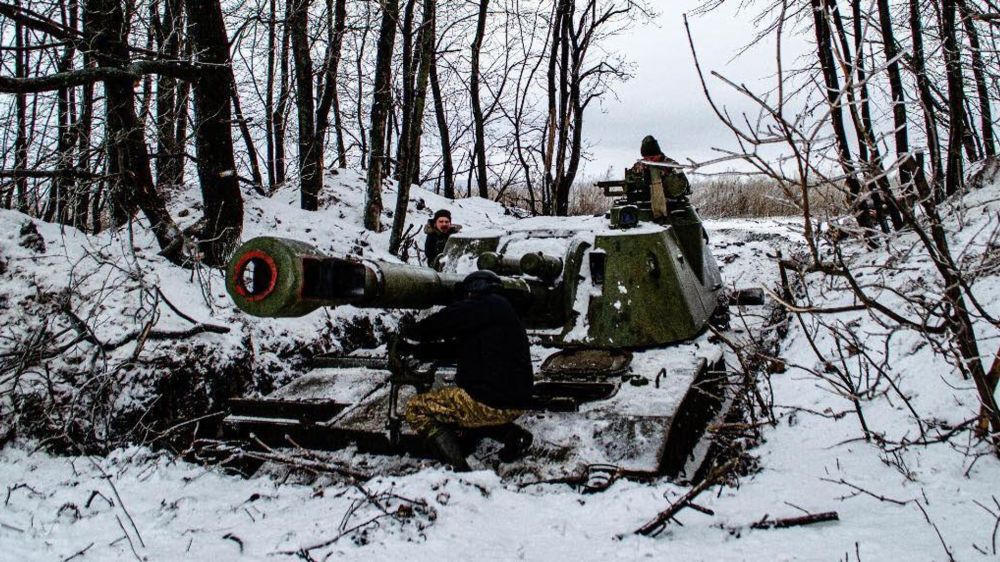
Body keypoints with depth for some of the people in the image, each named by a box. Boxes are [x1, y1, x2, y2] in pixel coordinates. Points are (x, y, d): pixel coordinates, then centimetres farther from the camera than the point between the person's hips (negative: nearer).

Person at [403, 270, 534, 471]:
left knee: (415, 409, 3)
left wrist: (410, 332, 11)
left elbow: (437, 325, -9)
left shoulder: (482, 306, -7)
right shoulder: (504, 309, 21)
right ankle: (512, 433, 12)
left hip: (490, 403, -9)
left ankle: (459, 469, -12)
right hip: (516, 404, 9)